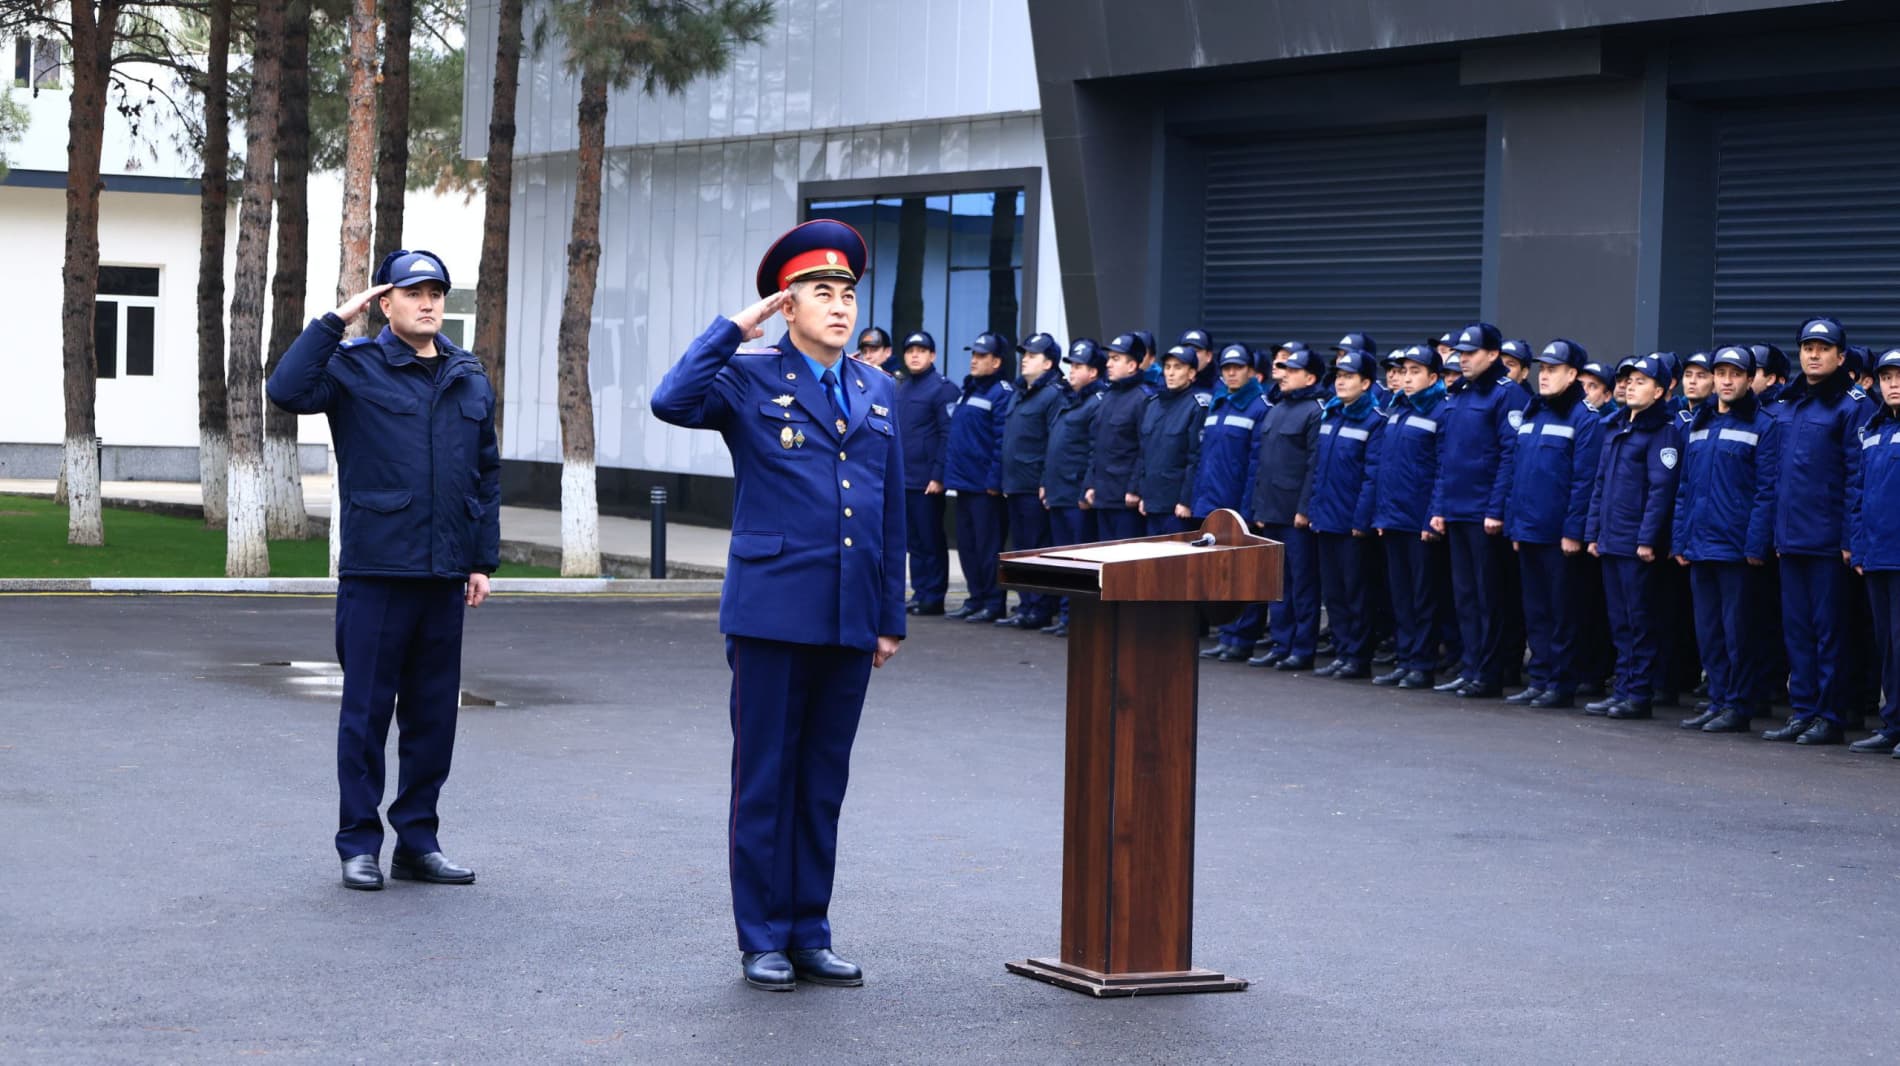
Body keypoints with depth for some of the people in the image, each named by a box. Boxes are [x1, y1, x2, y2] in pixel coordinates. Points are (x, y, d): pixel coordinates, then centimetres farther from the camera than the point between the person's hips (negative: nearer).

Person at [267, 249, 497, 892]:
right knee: (367, 711, 0)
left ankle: (418, 842, 18)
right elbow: (287, 389, -20)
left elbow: (486, 474, 17)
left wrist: (483, 559, 13)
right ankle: (359, 844, 8)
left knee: (434, 713, 9)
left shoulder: (470, 381, 13)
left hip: (444, 575, 5)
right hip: (375, 573, -5)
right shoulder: (356, 368, -2)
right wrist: (336, 322, -16)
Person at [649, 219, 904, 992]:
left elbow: (890, 513, 16)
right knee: (765, 780, 1)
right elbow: (673, 402, -22)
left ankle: (809, 934, 18)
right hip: (773, 611, -5)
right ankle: (762, 941, 9)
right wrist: (734, 329, -15)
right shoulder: (750, 378, -1)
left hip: (850, 620, 5)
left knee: (824, 783, 10)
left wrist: (891, 617, 13)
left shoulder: (877, 392, 14)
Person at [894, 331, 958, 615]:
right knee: (913, 541, 10)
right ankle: (919, 593, 15)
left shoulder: (942, 388, -7)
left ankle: (933, 597, 2)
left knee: (931, 541, -2)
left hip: (927, 481, -7)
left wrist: (938, 476, -17)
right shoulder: (901, 388, 17)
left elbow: (948, 435, -12)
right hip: (903, 479, 7)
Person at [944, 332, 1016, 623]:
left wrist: (994, 479, -20)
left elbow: (1003, 440, -16)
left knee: (988, 545, -3)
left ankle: (993, 603, 3)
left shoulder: (1002, 393, -11)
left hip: (986, 486, -9)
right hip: (964, 482, 9)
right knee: (967, 544, 12)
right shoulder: (968, 389, 17)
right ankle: (976, 599, 19)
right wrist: (949, 472, 14)